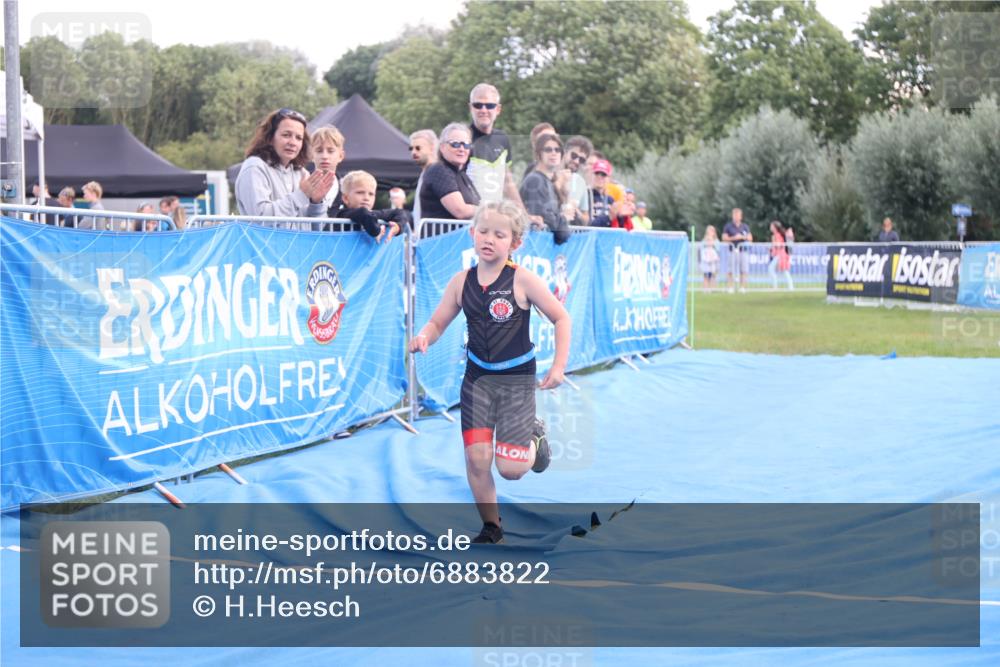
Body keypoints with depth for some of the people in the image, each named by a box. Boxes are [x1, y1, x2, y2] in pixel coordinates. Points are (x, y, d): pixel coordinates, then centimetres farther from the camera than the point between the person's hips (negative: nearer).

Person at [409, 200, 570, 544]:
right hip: (477, 377, 3)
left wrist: (559, 366, -10)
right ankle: (491, 527, 18)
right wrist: (424, 337, -18)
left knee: (510, 467, -8)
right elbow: (437, 323, 5)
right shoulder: (462, 282, -2)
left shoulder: (522, 279, -13)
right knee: (476, 458, -5)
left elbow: (561, 318, -6)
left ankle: (534, 442, 29)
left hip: (516, 379, -3)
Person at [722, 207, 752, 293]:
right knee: (731, 271, -6)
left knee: (744, 270, -5)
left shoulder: (745, 226, 16)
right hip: (733, 250, -2)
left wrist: (743, 237, -5)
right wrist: (734, 238, -12)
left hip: (743, 250, 2)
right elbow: (724, 238, 1)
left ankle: (743, 287, -1)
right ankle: (731, 287, -1)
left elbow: (750, 238, 14)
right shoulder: (728, 226, 7)